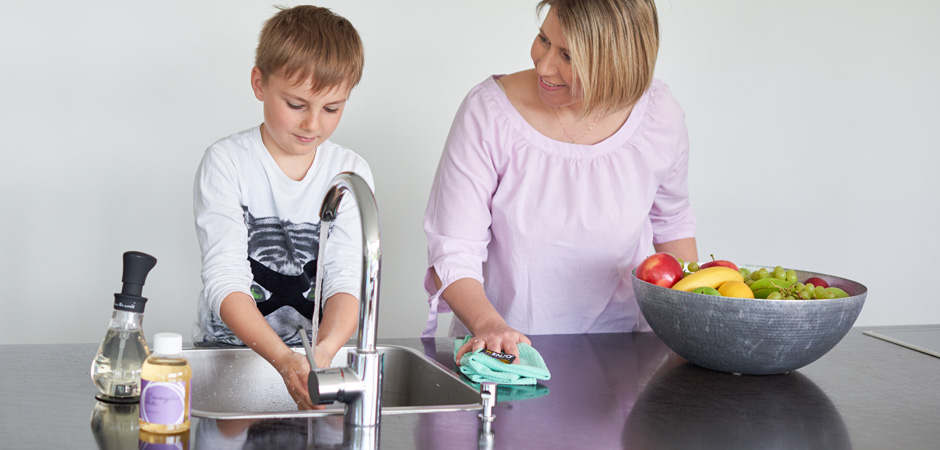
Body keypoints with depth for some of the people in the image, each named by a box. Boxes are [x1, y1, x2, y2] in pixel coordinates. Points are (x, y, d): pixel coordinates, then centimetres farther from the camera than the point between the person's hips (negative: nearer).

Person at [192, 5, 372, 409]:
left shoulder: (352, 173, 3)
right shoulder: (227, 162, -6)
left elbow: (347, 278, -6)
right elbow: (225, 282, -15)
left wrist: (326, 349, -27)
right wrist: (283, 358, -31)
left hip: (318, 350, 2)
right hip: (227, 346, -2)